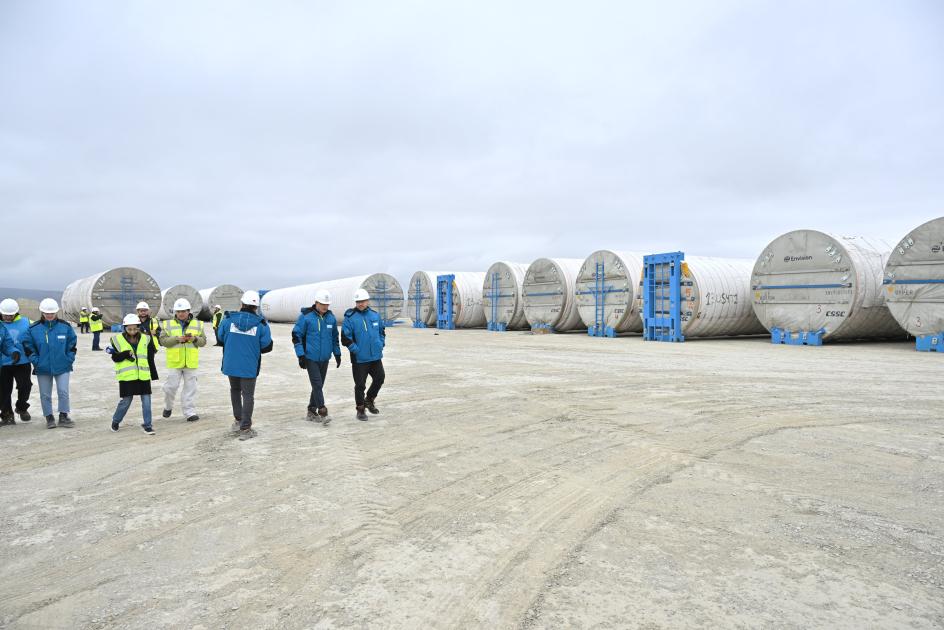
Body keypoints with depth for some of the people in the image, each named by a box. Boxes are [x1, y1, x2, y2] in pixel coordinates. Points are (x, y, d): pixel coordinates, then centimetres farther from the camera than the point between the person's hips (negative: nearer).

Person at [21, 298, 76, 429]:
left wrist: (69, 359, -2)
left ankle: (63, 416, 10)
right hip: (42, 368, 1)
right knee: (45, 394, 8)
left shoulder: (65, 326, -3)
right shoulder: (33, 328, -4)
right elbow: (27, 346, 4)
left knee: (63, 392, -2)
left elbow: (72, 344, 5)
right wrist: (36, 361, -3)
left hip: (62, 367, -1)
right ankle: (49, 418, 21)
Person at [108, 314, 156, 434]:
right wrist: (126, 354, -22)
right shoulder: (118, 340, -1)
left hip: (143, 375, 2)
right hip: (126, 376, -2)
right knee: (125, 401, 5)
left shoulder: (145, 339, 5)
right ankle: (116, 421, 28)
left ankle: (147, 425, 11)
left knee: (146, 400, 2)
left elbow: (150, 359, 9)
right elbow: (115, 358, -5)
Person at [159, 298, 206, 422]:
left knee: (190, 387, 3)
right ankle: (168, 407, 31)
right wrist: (177, 339, -19)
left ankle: (190, 412, 10)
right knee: (171, 386, 5)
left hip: (191, 362, 1)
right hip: (175, 361, -1)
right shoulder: (168, 324, 3)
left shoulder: (198, 324, 5)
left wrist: (194, 339, -16)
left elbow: (203, 341, 4)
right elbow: (163, 340, -5)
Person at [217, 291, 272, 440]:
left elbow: (220, 337, 6)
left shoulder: (228, 319, -6)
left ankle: (238, 420, 31)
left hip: (231, 364, 2)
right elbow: (267, 346, -6)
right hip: (249, 366, -2)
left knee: (235, 390, 23)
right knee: (248, 395, 5)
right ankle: (245, 429, 5)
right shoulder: (261, 324, -9)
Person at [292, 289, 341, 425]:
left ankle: (311, 412, 22)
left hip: (325, 358, 5)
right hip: (311, 358, -5)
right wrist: (301, 355, -11)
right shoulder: (306, 316, -9)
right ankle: (323, 413, -9)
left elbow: (334, 337, 17)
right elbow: (296, 335, -7)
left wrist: (337, 354, 16)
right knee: (317, 385, -11)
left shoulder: (331, 317, 6)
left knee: (319, 385, 10)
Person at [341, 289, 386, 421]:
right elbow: (345, 338, -13)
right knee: (360, 384, 2)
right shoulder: (350, 317, -10)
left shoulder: (375, 315, 5)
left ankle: (369, 400, 35)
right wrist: (357, 350, -13)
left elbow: (382, 332, 18)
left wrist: (380, 346, 8)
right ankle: (360, 409, 18)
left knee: (379, 379, 12)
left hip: (376, 356, 5)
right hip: (359, 359, -5)